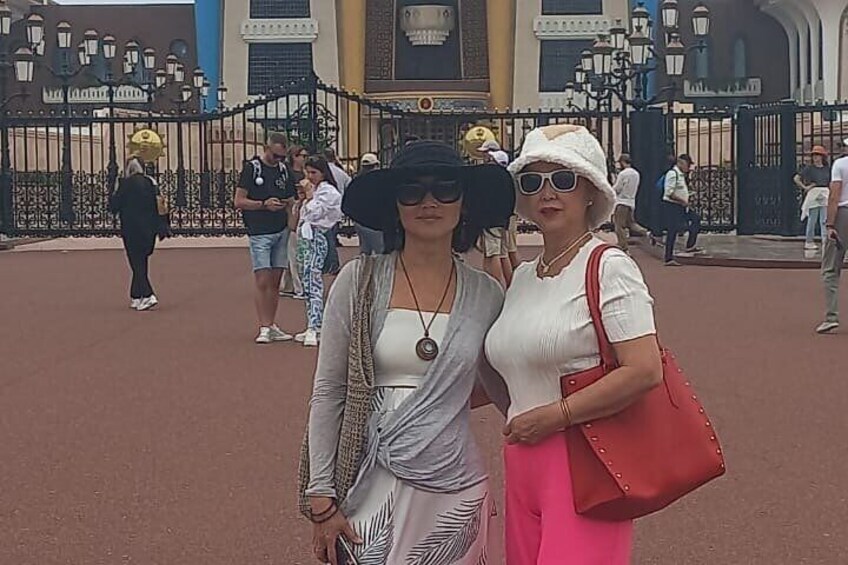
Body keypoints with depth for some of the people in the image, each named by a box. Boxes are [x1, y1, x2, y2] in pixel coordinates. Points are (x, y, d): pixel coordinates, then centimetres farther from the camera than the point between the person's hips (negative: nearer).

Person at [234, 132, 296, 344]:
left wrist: (288, 204, 0)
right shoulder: (252, 168, -4)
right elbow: (239, 201, -7)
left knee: (275, 282, 9)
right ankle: (264, 328, -5)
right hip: (260, 233, -5)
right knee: (262, 282, -8)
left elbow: (290, 198, 22)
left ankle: (272, 326, 15)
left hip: (281, 231, 6)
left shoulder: (283, 169, 12)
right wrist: (264, 204, -17)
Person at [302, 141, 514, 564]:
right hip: (371, 486, -1)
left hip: (454, 493, 2)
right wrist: (322, 497, -4)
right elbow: (328, 394, -1)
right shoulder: (360, 281, -4)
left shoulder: (485, 294, 1)